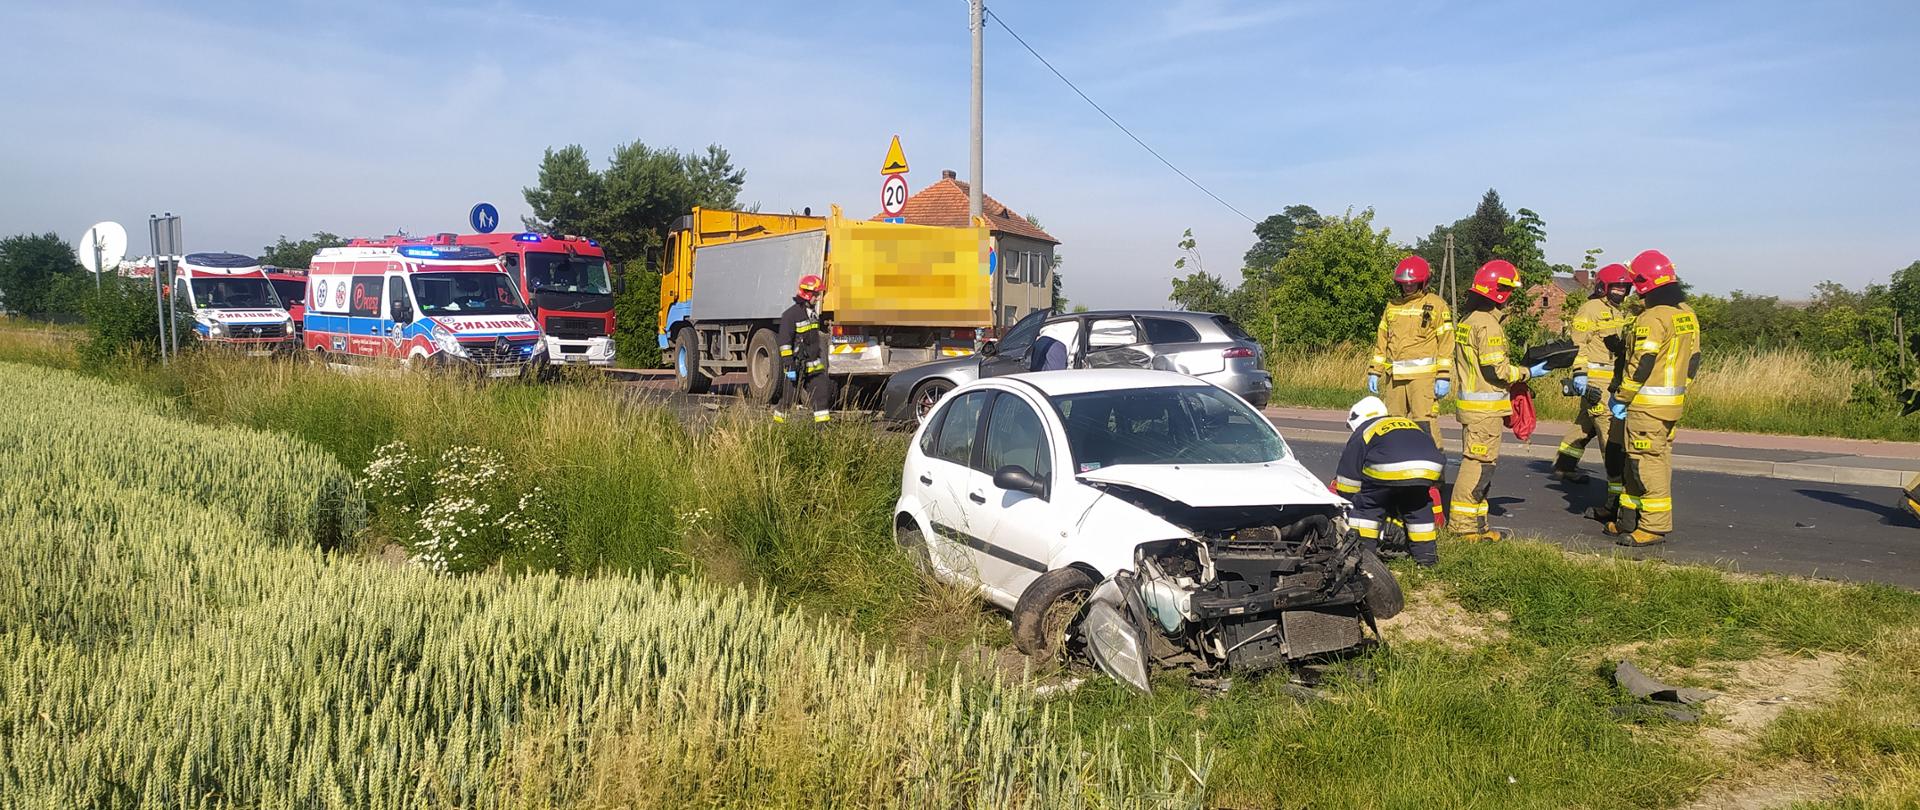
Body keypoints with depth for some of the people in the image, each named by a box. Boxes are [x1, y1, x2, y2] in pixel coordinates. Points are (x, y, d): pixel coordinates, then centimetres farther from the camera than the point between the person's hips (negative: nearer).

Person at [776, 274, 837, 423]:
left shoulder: (813, 313, 13)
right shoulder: (790, 315, -13)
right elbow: (785, 343, -17)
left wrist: (820, 360, 27)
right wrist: (789, 366, -21)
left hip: (814, 365, 7)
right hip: (797, 367, -7)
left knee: (823, 393, -1)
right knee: (790, 398, 2)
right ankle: (777, 421, 18)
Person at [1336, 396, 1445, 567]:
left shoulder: (1361, 433, 27)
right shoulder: (1411, 423, 42)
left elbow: (1348, 480, 25)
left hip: (1388, 469, -4)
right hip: (1431, 467, 5)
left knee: (1366, 505, 18)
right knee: (1418, 503, 30)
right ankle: (1425, 553, 32)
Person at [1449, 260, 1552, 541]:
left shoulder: (1469, 319, 15)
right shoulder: (1488, 324, -16)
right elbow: (1495, 369, -19)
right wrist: (1528, 373, -6)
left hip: (1471, 403, 10)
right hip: (1485, 407, -10)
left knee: (1476, 463, 14)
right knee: (1478, 465, -6)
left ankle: (1475, 524, 19)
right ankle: (1463, 525, -2)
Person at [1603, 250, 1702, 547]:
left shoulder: (1652, 318, -18)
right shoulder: (1687, 315, 11)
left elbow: (1640, 365, -20)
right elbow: (1693, 360, 16)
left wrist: (1620, 399, -11)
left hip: (1647, 404, -10)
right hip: (1673, 404, 10)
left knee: (1648, 463, -4)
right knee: (1659, 459, 14)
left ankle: (1654, 526, -1)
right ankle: (1630, 519, 23)